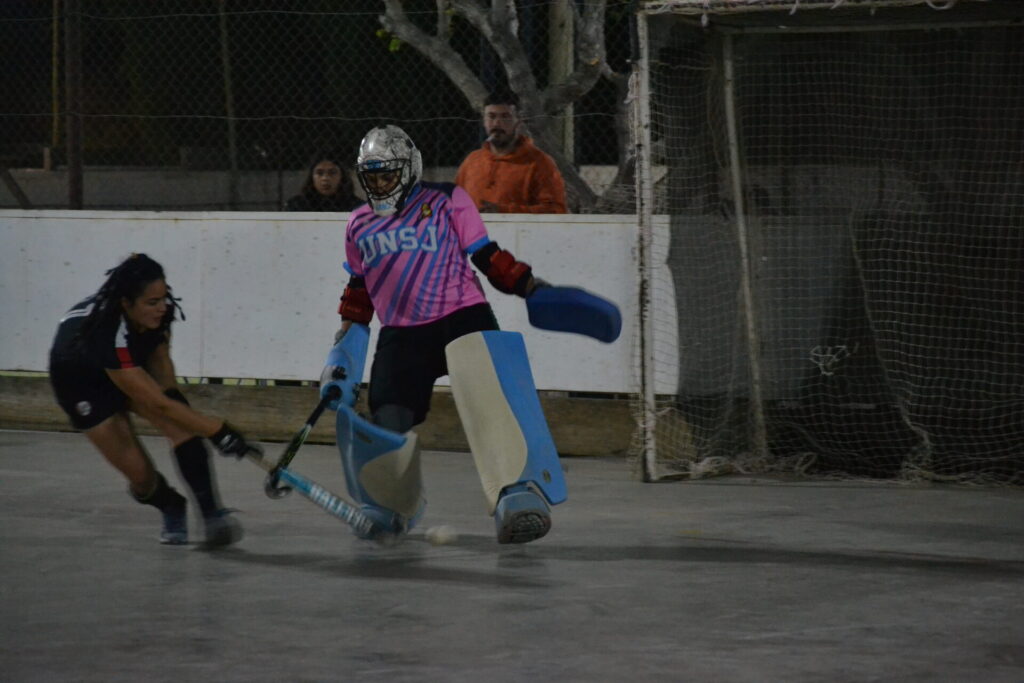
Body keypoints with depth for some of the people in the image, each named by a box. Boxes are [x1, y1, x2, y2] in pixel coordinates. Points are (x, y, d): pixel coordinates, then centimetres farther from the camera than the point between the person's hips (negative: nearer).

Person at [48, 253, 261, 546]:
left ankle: (212, 516, -24)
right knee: (141, 475, -10)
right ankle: (172, 510, 24)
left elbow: (159, 356, -2)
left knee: (181, 424, -22)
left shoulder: (159, 312, -25)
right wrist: (218, 431, -41)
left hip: (132, 364, 5)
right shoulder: (111, 337, -44)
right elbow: (157, 404, -40)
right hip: (80, 381, -5)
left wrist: (172, 391, -20)